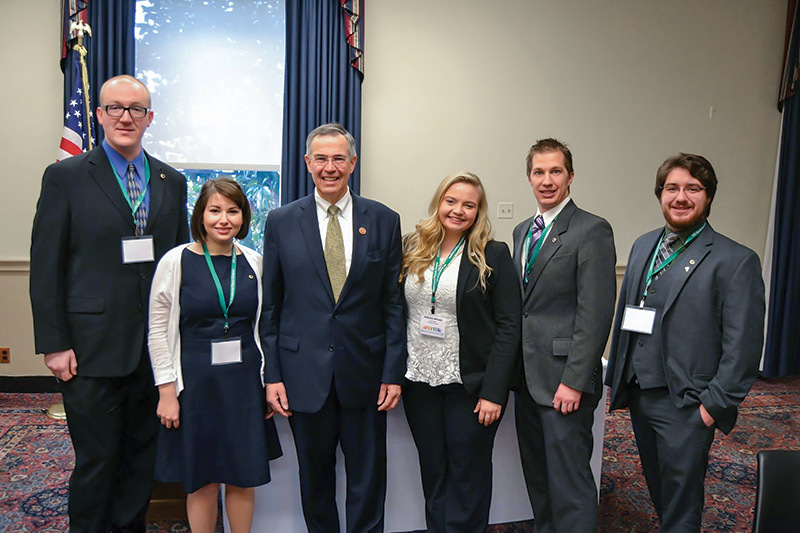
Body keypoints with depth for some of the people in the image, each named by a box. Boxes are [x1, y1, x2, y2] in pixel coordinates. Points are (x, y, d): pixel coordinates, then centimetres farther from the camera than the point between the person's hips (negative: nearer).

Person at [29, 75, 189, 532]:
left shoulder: (172, 182, 9)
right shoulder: (66, 176, -1)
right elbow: (46, 267, -3)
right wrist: (54, 344, -8)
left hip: (156, 347, 4)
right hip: (92, 348, -3)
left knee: (143, 455, 14)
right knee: (97, 460, 6)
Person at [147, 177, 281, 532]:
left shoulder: (253, 262, 2)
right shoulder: (176, 261, -6)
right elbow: (158, 332, -4)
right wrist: (167, 392, -7)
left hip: (244, 383, 3)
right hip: (195, 382, -2)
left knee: (244, 478, 11)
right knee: (202, 481, 10)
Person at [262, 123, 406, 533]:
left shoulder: (383, 220, 2)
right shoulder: (281, 222, 2)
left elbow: (393, 302, 1)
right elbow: (271, 305, 3)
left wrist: (394, 372, -3)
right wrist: (272, 375, -1)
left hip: (365, 372, 0)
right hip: (304, 373, 1)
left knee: (368, 479, 11)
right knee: (314, 476, 16)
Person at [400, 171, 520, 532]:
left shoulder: (493, 256, -6)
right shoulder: (413, 249, 5)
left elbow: (508, 327, -9)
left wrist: (493, 392, -14)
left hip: (469, 384, -3)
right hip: (419, 381, 4)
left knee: (468, 475, 10)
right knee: (433, 474, 16)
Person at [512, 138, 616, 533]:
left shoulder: (592, 231, -10)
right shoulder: (522, 231, 14)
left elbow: (596, 313, -15)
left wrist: (574, 381, -18)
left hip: (564, 380, -7)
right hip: (527, 377, 7)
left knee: (568, 480, 0)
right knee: (536, 475, 18)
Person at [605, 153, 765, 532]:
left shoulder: (736, 261, -12)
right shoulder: (643, 246, 7)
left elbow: (743, 346, -14)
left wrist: (715, 404, -15)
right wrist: (616, 378, 10)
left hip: (686, 405, -6)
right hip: (638, 396, 6)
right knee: (659, 495, 23)